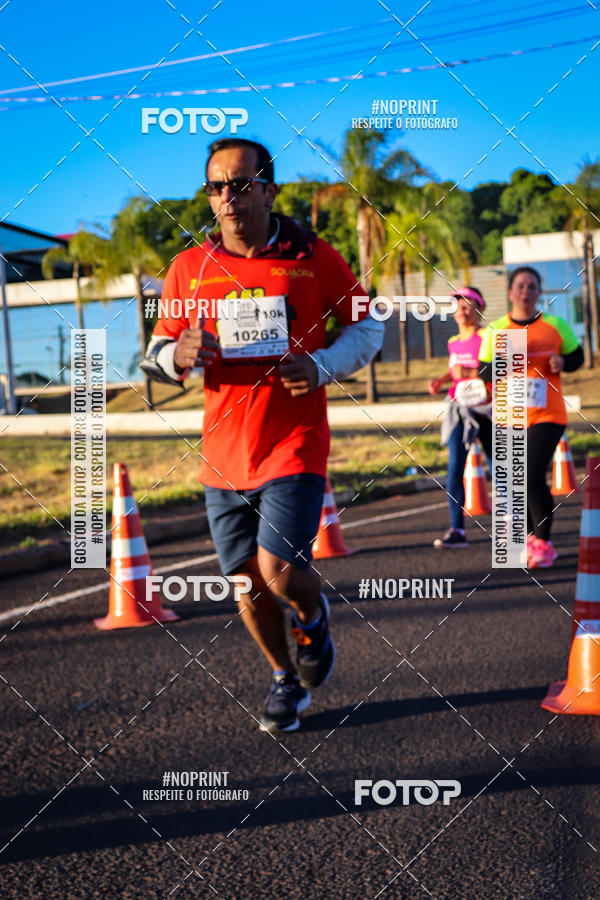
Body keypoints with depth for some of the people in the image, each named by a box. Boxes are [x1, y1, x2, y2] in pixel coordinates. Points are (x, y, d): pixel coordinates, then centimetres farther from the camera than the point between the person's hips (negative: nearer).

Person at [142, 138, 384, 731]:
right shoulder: (189, 268, 2)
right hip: (224, 453, 3)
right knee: (247, 583, 9)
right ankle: (285, 680, 35)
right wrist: (177, 355, -13)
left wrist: (321, 366, -12)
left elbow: (368, 326, 7)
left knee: (280, 571, -16)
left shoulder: (314, 258, -3)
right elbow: (155, 350, 11)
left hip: (294, 445, -3)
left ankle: (313, 617, 21)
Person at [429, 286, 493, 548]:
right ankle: (456, 530, -6)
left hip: (485, 409, -5)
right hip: (459, 409, 5)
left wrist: (470, 373, -24)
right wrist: (441, 380, 11)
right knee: (454, 469, -7)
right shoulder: (453, 343, 11)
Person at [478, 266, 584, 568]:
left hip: (547, 415, -3)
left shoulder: (555, 325, 2)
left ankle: (544, 543, -2)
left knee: (533, 477, -14)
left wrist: (563, 362, -9)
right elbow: (483, 372, 3)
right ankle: (532, 536, 27)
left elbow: (577, 355, 13)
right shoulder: (495, 330, 3)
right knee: (520, 481, 9)